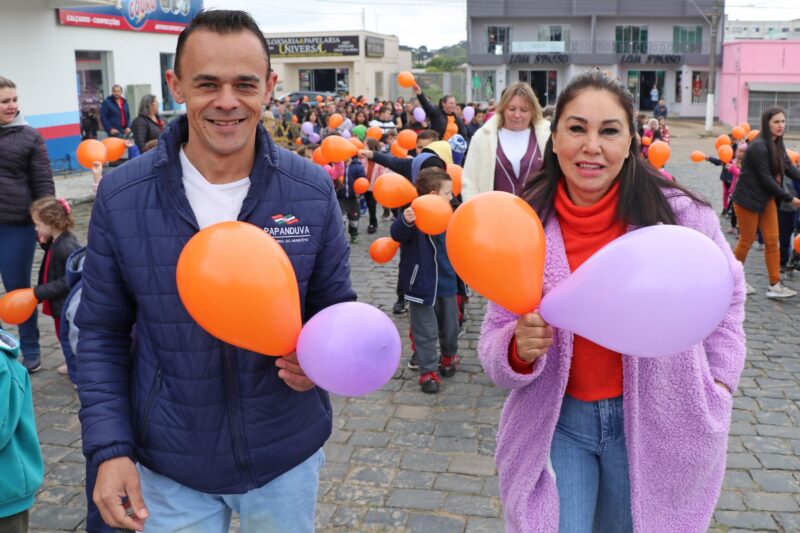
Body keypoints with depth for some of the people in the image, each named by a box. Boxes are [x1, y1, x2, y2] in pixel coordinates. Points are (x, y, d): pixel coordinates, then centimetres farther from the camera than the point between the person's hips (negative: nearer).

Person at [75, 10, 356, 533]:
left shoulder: (313, 189, -10)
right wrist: (109, 447, -10)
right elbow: (102, 333, -3)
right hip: (169, 466, 0)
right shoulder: (120, 195, -11)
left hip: (288, 454, 1)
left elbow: (336, 307, 1)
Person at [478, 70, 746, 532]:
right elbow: (495, 346, -7)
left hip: (657, 423, 1)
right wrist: (520, 349, -29)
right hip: (558, 420, 0)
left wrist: (718, 386, 2)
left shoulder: (679, 214, -15)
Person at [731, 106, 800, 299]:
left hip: (767, 198, 8)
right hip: (748, 199, -8)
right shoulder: (759, 146, -21)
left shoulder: (777, 144, 7)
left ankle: (775, 285, 7)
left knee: (772, 241, 5)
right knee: (747, 241, 3)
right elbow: (766, 178, -22)